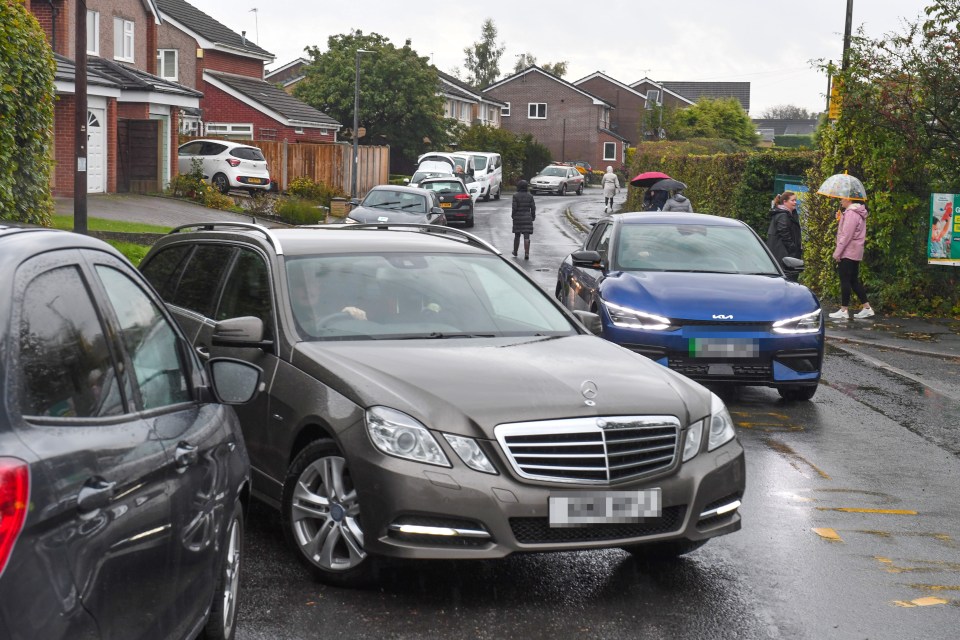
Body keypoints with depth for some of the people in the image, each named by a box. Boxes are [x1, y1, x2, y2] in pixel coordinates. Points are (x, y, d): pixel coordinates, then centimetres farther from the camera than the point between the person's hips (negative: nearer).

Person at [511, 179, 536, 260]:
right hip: (527, 218, 1)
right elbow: (533, 207, 0)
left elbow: (514, 207, -11)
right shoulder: (530, 196, -2)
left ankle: (515, 252, 28)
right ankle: (526, 253, -12)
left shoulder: (516, 196, -9)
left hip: (518, 218, -1)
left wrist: (513, 215, 6)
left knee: (517, 235, 14)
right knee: (526, 236, -2)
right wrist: (533, 217, 13)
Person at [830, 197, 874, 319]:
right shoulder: (857, 213, 17)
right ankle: (867, 308, 13)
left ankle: (844, 310, -1)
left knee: (845, 280, -5)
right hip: (855, 253, 10)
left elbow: (846, 235, -20)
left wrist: (837, 252, -17)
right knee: (854, 280, 13)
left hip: (847, 253, -10)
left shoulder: (851, 213, -16)